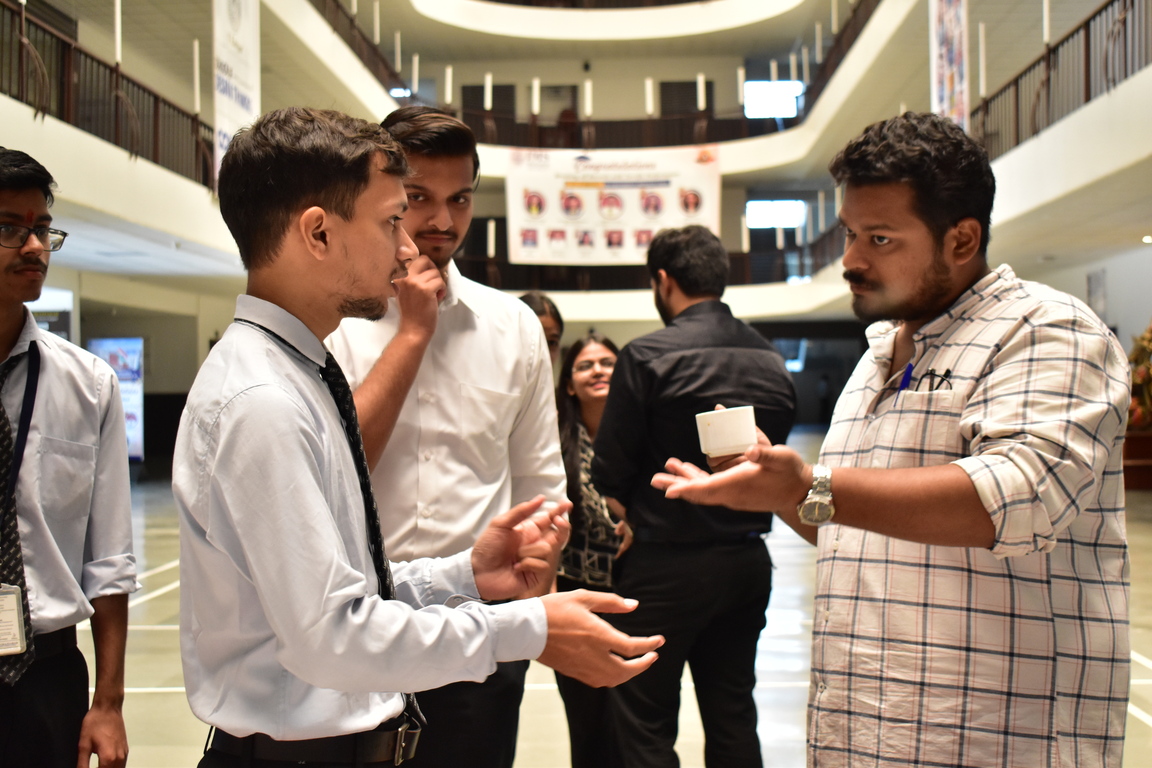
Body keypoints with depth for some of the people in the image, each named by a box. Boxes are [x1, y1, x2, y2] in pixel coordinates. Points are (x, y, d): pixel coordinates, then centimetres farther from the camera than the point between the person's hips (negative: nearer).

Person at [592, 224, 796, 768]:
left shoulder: (648, 357, -14)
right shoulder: (772, 362, 4)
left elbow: (608, 476, -11)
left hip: (665, 565, -6)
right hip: (748, 560, 6)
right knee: (733, 720, 16)